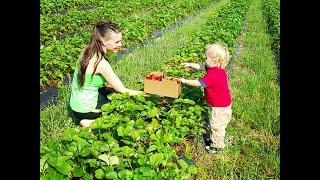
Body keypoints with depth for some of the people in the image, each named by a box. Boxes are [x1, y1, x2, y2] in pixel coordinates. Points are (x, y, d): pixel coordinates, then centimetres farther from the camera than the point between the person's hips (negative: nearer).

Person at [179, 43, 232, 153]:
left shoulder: (213, 75, -35)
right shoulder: (218, 68, -4)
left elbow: (198, 83, -26)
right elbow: (202, 66, 10)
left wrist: (185, 81, -13)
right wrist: (190, 65, 4)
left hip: (220, 106, -10)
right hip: (222, 103, 10)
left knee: (216, 125, 9)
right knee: (215, 124, 28)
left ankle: (217, 146, 27)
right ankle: (215, 139, 47)